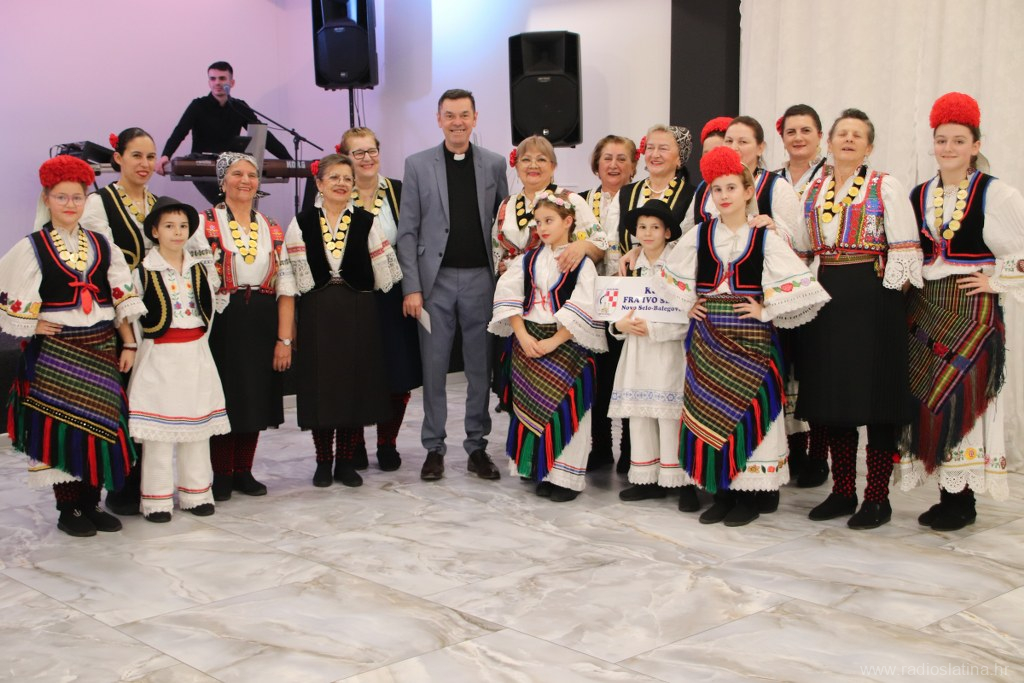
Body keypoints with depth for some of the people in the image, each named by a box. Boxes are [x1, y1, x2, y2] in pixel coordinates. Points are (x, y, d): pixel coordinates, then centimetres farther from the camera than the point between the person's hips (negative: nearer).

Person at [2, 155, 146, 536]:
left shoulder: (101, 246, 10)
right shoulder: (32, 248, -1)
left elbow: (122, 298, 10)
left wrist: (128, 344, 4)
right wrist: (37, 326, -11)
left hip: (101, 350, 4)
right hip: (55, 355, -4)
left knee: (102, 426, 6)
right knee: (62, 427, -1)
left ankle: (91, 504, 18)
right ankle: (68, 509, 10)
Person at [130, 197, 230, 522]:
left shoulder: (202, 269, 8)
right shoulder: (144, 272, -5)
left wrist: (199, 343, 11)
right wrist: (138, 348, -3)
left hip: (196, 355, 4)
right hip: (159, 357, -4)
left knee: (198, 424, 8)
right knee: (159, 428, -2)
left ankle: (196, 492, 18)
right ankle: (157, 498, 6)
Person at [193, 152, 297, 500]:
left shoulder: (272, 229, 11)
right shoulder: (205, 223, -1)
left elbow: (286, 288, 5)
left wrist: (285, 339, -3)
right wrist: (204, 333, -16)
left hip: (262, 324, 4)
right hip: (222, 323, -4)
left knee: (256, 397, 9)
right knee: (224, 398, 1)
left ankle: (243, 471, 22)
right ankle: (221, 474, 15)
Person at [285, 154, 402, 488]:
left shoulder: (367, 222, 3)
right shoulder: (301, 223, 2)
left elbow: (384, 270, 3)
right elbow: (297, 274, 0)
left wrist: (358, 300, 5)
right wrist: (322, 300, -2)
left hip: (358, 313, 0)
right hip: (317, 313, 0)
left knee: (355, 383, 3)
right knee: (320, 384, 2)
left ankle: (346, 461, 15)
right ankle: (323, 462, 16)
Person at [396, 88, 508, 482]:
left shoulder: (494, 165, 7)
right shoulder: (418, 165, 3)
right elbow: (408, 232, 1)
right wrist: (411, 287, -7)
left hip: (481, 278, 1)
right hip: (435, 280, -1)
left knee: (481, 368, 7)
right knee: (434, 368, 4)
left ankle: (477, 446, 18)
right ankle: (434, 448, 14)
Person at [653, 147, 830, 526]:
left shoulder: (766, 237, -3)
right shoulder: (699, 235, 6)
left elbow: (801, 284, -8)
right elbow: (667, 276, 19)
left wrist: (765, 310, -8)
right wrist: (687, 303, 8)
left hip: (750, 338, -3)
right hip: (707, 337, 3)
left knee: (749, 410, -3)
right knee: (708, 410, 4)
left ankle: (748, 496, 9)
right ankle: (721, 493, 15)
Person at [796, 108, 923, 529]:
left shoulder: (885, 187, 1)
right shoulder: (813, 191, 14)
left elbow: (905, 249, -5)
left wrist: (892, 295, -12)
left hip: (872, 297, -5)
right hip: (826, 297, 5)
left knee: (875, 393, -2)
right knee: (832, 395, 7)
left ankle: (877, 497, 6)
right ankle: (842, 491, 18)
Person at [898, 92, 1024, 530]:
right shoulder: (918, 196, 12)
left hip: (972, 310, -5)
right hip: (925, 310, 5)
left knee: (963, 397, -8)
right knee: (929, 399, 4)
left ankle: (962, 500, 2)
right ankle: (948, 496, 14)